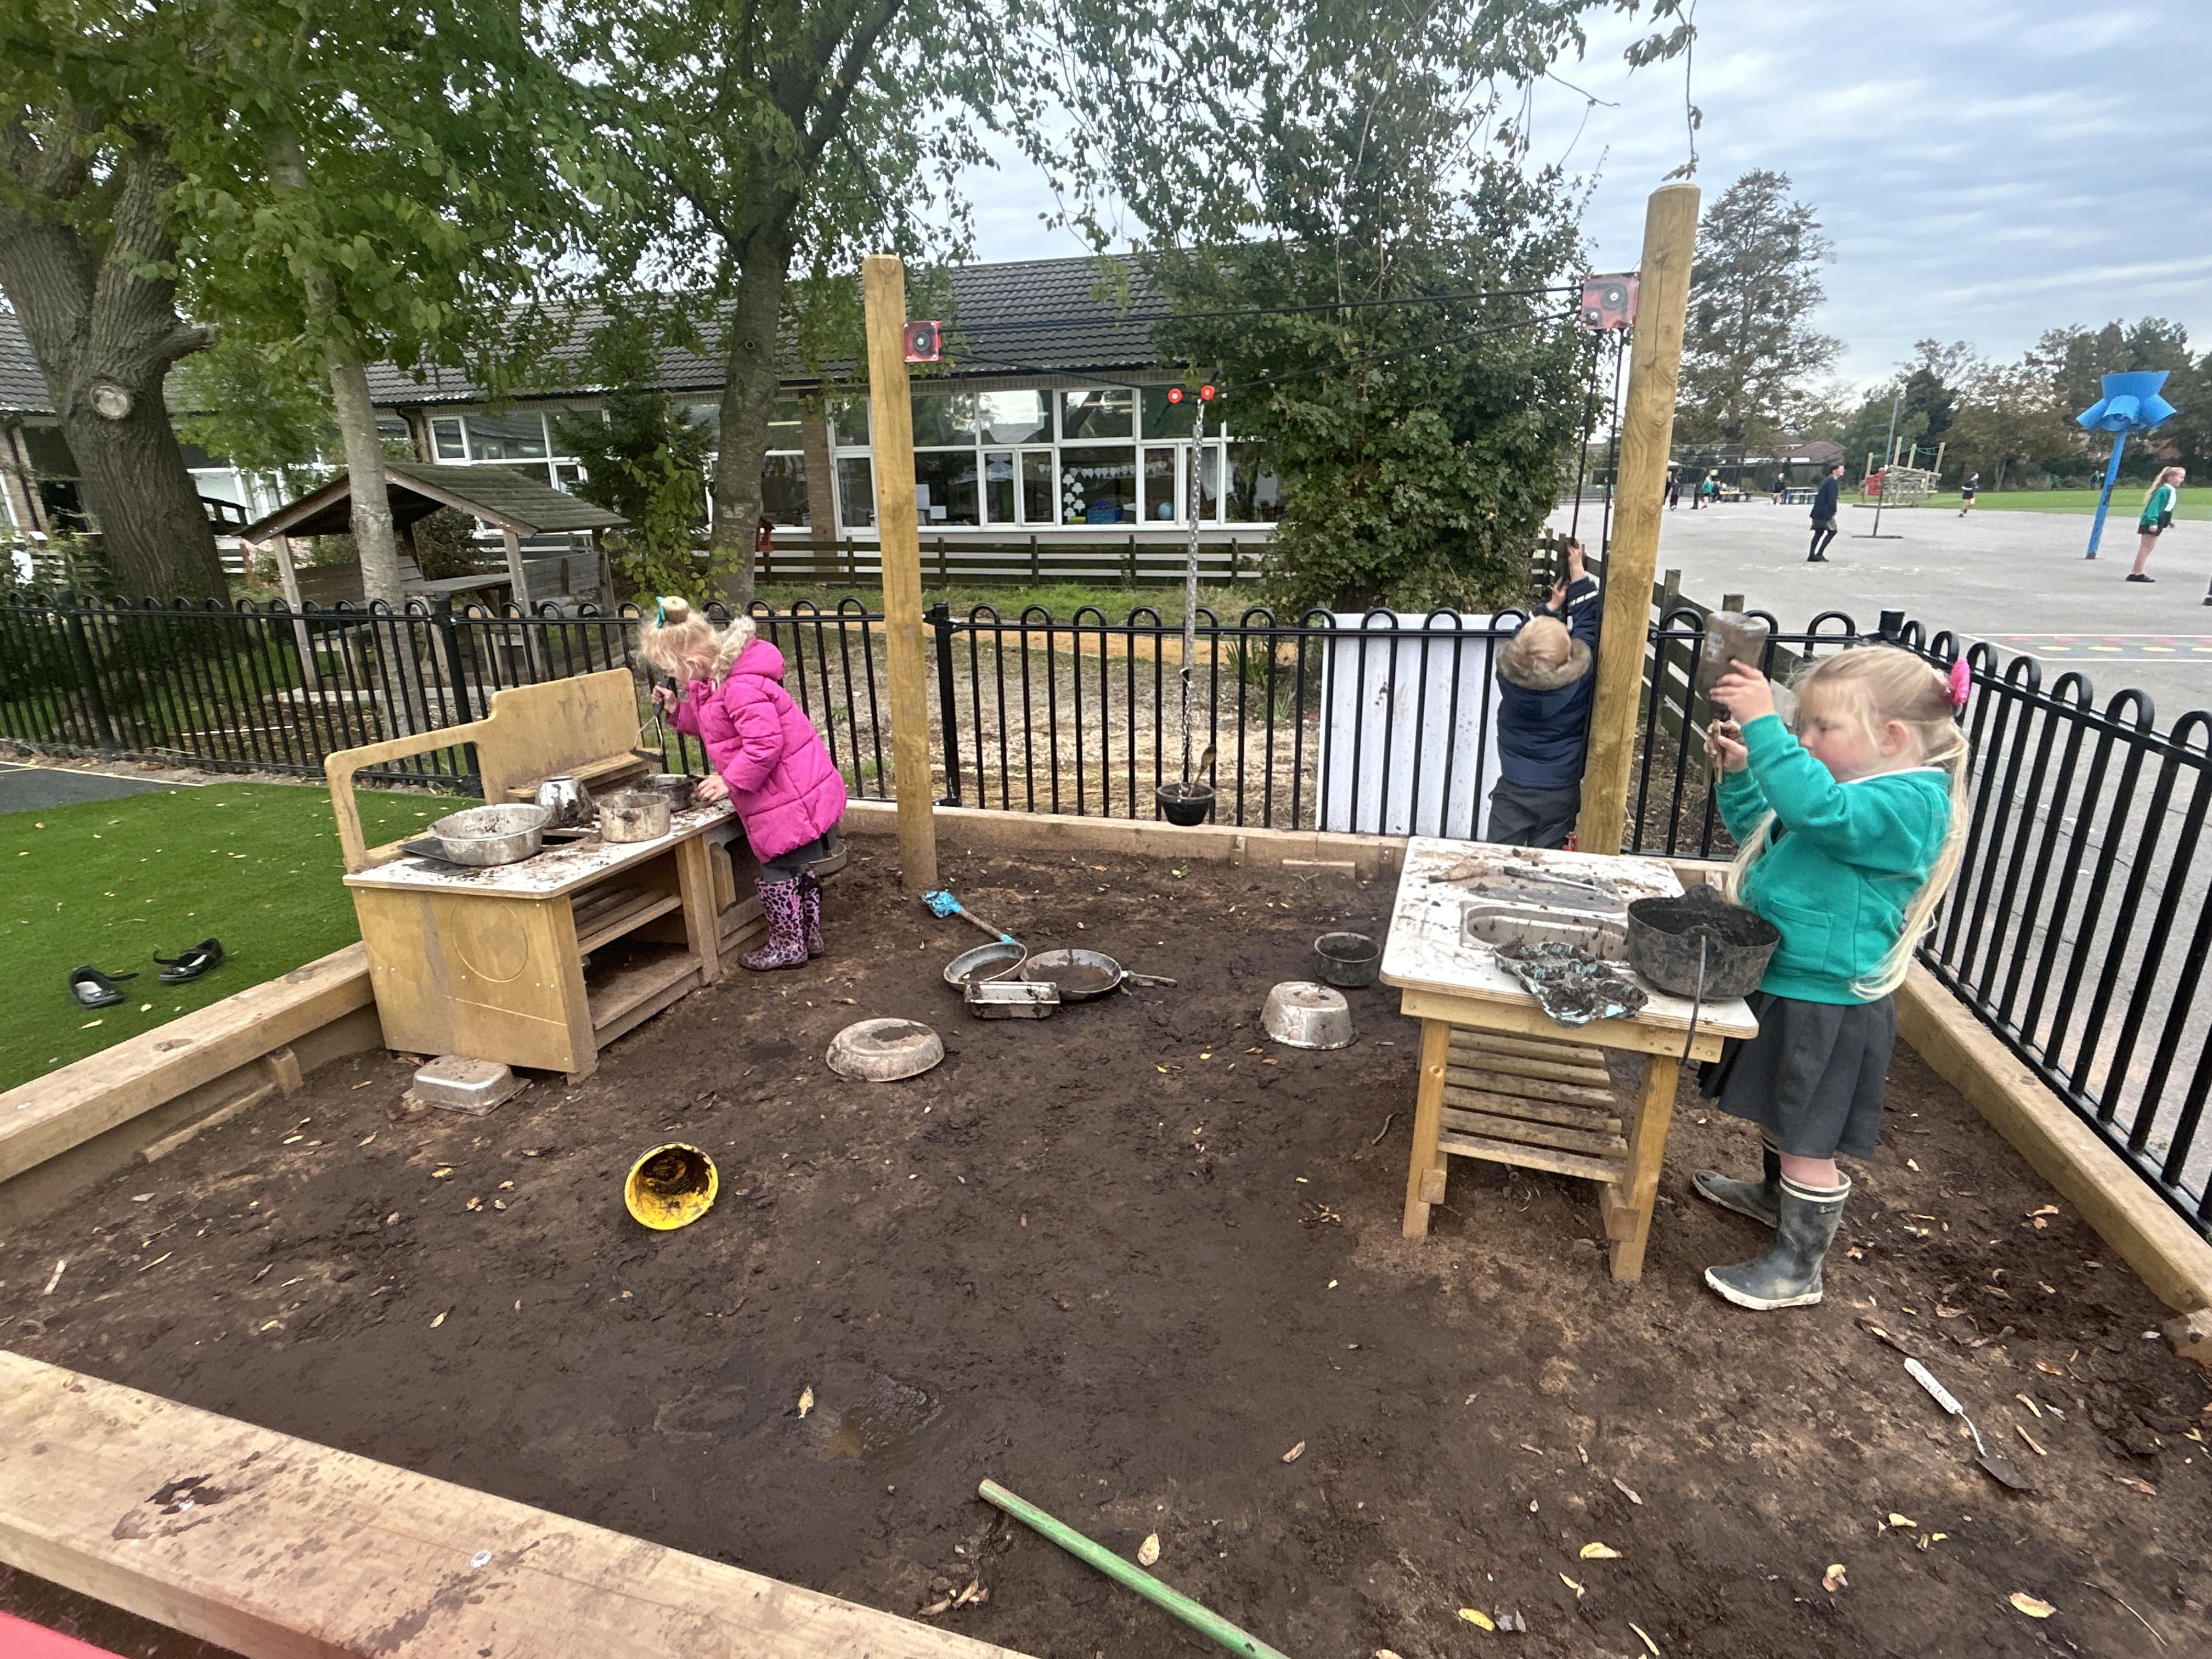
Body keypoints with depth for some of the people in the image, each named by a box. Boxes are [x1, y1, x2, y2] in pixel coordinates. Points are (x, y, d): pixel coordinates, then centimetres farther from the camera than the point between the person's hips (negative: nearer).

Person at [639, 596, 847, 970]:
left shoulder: (742, 687, -25)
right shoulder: (719, 679, 8)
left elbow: (765, 744, -29)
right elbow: (714, 726, 21)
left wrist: (730, 782, -20)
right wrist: (679, 709, 8)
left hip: (789, 799, -11)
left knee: (777, 872, 3)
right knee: (799, 868, 20)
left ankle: (787, 946, 19)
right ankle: (808, 937, 33)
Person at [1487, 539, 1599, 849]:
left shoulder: (1508, 672, -16)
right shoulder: (1582, 675, -17)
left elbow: (1527, 633, 10)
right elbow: (1589, 619, 2)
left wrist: (1553, 606, 22)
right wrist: (1578, 570, 14)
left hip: (1513, 791, 0)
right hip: (1561, 793, 0)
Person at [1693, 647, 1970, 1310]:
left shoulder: (1911, 802, -21)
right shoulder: (1854, 787, 8)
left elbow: (1819, 810, -41)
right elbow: (1759, 828, 18)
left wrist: (1762, 726, -40)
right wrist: (1739, 771, 2)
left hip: (1827, 1002, -10)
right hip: (1781, 979, 10)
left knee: (1808, 1141, 4)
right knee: (1777, 1111, 28)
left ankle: (1797, 1268, 19)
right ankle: (1775, 1195, 51)